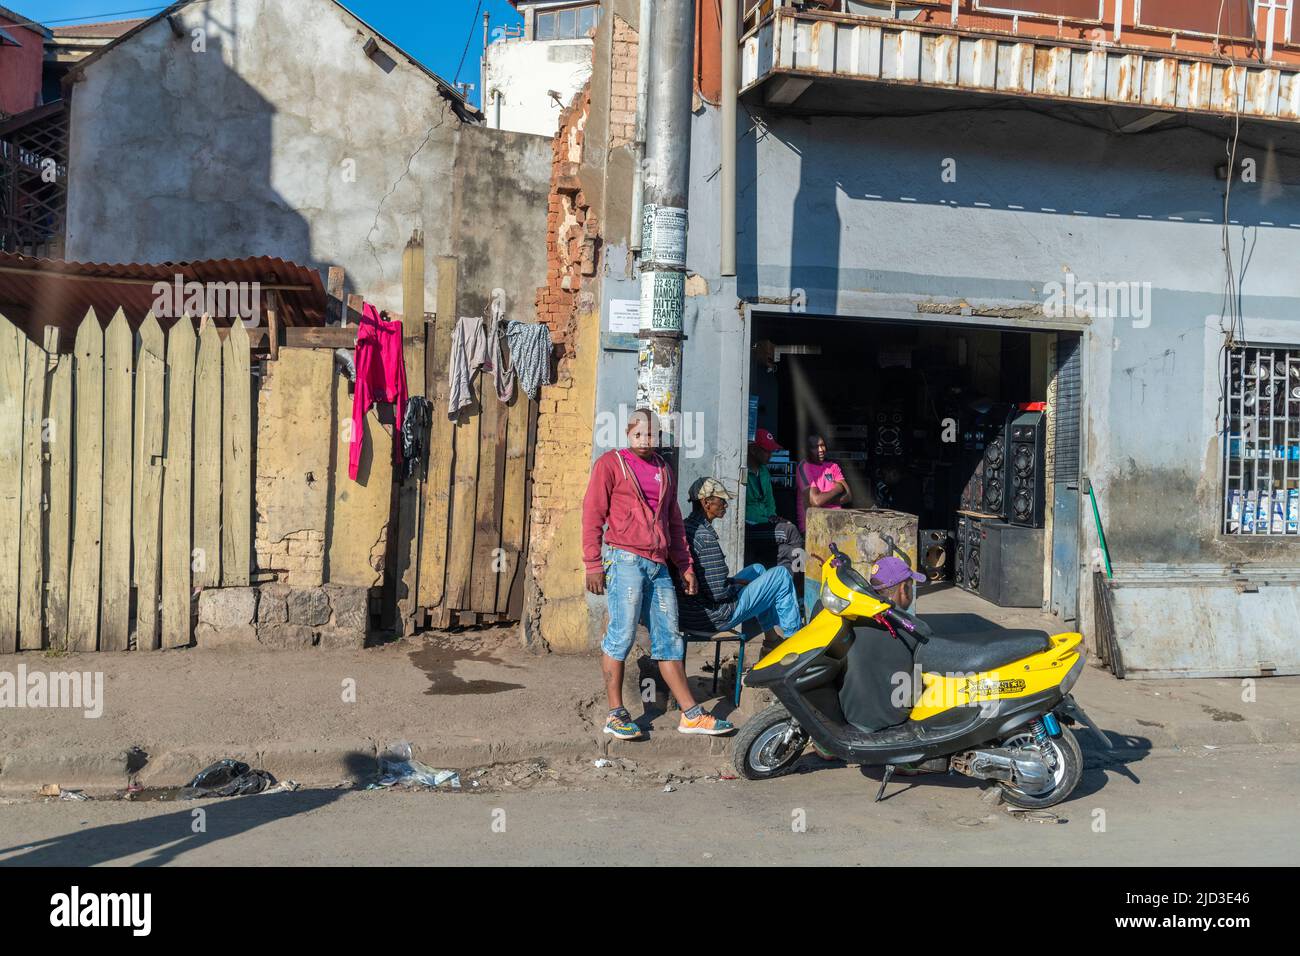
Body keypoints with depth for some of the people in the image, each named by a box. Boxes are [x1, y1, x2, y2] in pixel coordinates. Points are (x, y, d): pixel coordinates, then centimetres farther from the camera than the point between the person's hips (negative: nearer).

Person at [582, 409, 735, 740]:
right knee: (622, 635, -7)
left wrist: (684, 565, 20)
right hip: (625, 560, -6)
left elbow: (674, 522, 26)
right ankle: (616, 715, 3)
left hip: (658, 565, 6)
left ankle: (692, 715, 11)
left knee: (669, 639, 7)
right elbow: (593, 514, -3)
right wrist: (593, 564, -10)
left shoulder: (664, 470, 22)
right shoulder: (611, 463, 3)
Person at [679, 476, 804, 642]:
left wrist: (732, 581, 10)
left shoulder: (684, 528, 5)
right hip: (713, 618, -9)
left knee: (757, 569, 25)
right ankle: (793, 633, 19)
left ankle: (774, 631, 33)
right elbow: (718, 594, -24)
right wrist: (739, 587, -5)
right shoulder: (705, 537, -24)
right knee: (781, 574, 1)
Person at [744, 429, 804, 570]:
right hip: (748, 529, -8)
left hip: (764, 523, 8)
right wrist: (768, 520, -16)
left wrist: (773, 516, 6)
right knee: (789, 530, -20)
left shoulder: (764, 471, 17)